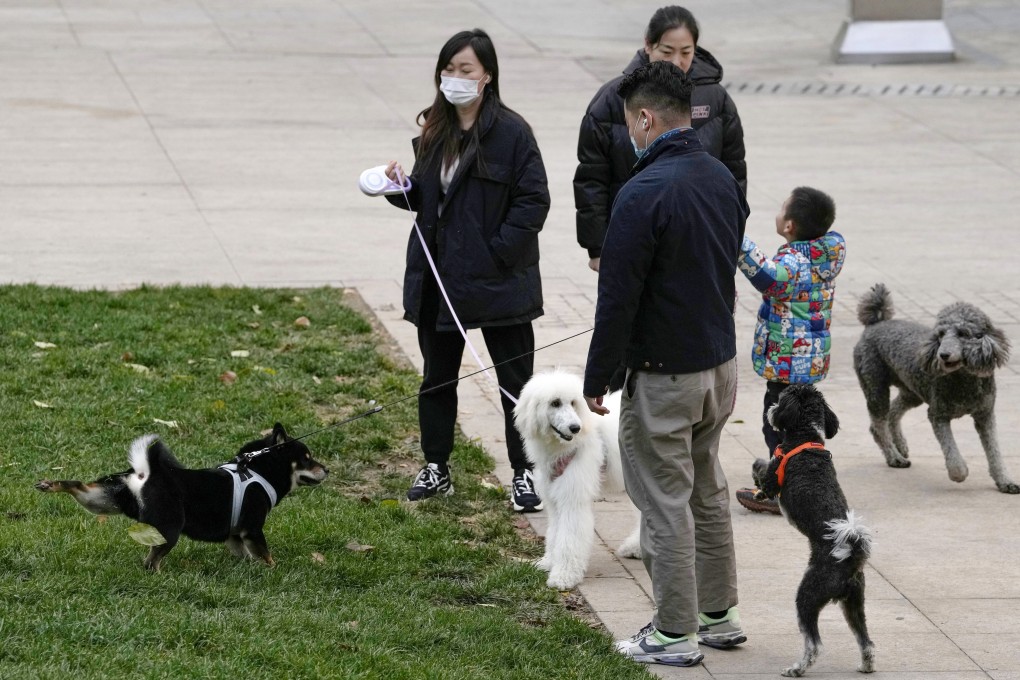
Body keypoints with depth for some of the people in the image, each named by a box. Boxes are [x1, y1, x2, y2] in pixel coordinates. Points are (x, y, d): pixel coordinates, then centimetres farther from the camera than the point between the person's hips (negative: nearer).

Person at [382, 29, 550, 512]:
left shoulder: (511, 132, -12)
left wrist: (499, 251, -20)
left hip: (497, 279, -6)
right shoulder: (434, 132, 8)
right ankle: (435, 468, 26)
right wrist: (402, 187, -4)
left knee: (515, 379, 4)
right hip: (439, 277, 6)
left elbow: (533, 200, -14)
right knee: (437, 376, 14)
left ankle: (524, 473, 15)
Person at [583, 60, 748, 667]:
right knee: (709, 493, 20)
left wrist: (597, 378, -9)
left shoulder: (645, 194, -22)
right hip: (721, 364, 8)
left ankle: (675, 634, 7)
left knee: (666, 504, 1)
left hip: (663, 375, -8)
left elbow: (618, 297, -19)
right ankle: (719, 615, 28)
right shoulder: (724, 179, 5)